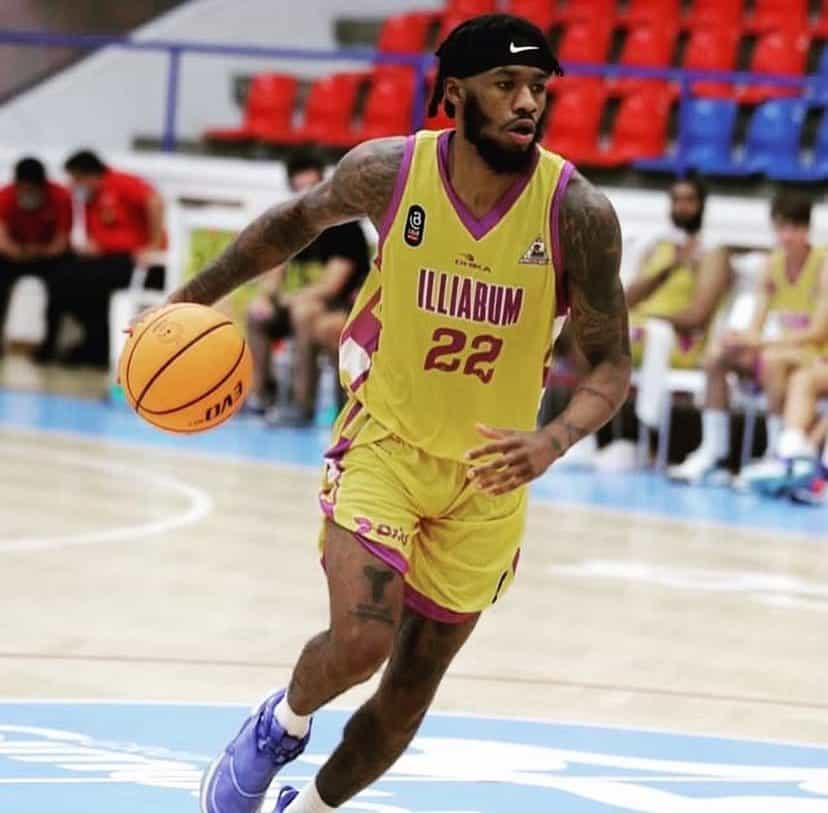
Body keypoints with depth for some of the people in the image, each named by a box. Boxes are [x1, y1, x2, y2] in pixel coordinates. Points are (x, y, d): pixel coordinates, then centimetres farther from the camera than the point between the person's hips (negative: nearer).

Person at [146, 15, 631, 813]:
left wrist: (552, 442, -30)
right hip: (384, 439, -1)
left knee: (411, 690, 10)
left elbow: (610, 363, -11)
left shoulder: (578, 213, -19)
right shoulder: (389, 171, -16)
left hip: (488, 469, 1)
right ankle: (282, 723, 14)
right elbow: (298, 221, 6)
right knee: (359, 643, -21)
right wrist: (191, 298, 5)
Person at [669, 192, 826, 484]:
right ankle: (714, 455, -17)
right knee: (717, 356, -14)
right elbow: (756, 327, 3)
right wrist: (743, 340, -23)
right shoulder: (774, 263, 6)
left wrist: (758, 342, -26)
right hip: (781, 348, 7)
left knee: (772, 358, -37)